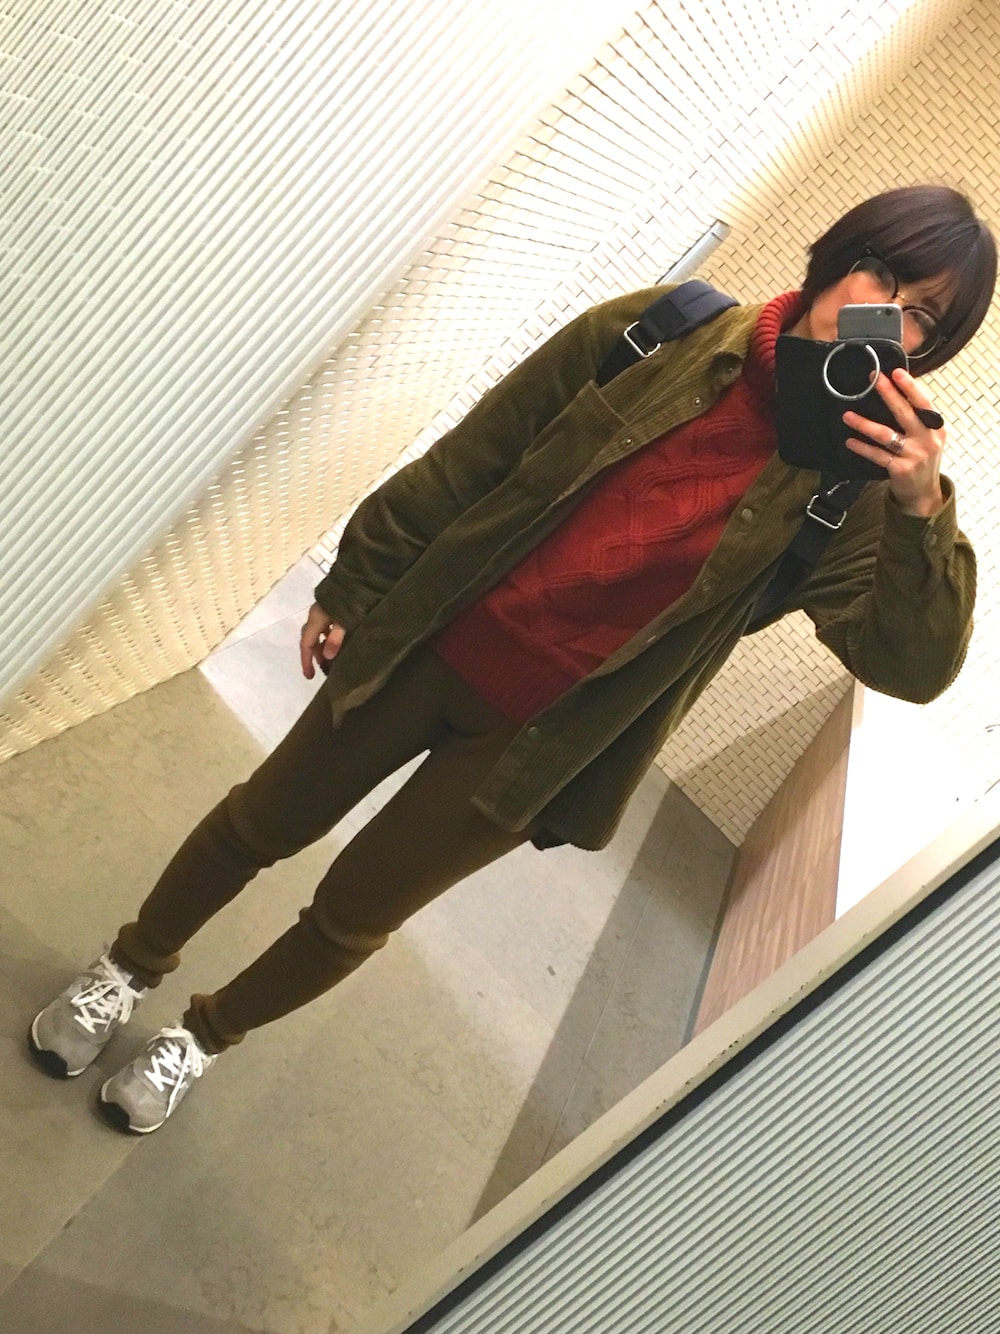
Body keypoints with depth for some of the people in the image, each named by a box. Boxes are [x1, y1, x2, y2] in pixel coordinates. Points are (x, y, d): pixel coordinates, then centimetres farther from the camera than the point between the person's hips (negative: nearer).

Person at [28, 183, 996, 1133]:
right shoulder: (656, 334, -9)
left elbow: (915, 663, -18)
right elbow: (464, 464, -3)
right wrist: (352, 590, 2)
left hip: (531, 741, -1)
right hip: (427, 646, 2)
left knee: (351, 917, 13)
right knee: (262, 826, 17)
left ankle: (205, 1037, 45)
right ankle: (134, 964, 48)